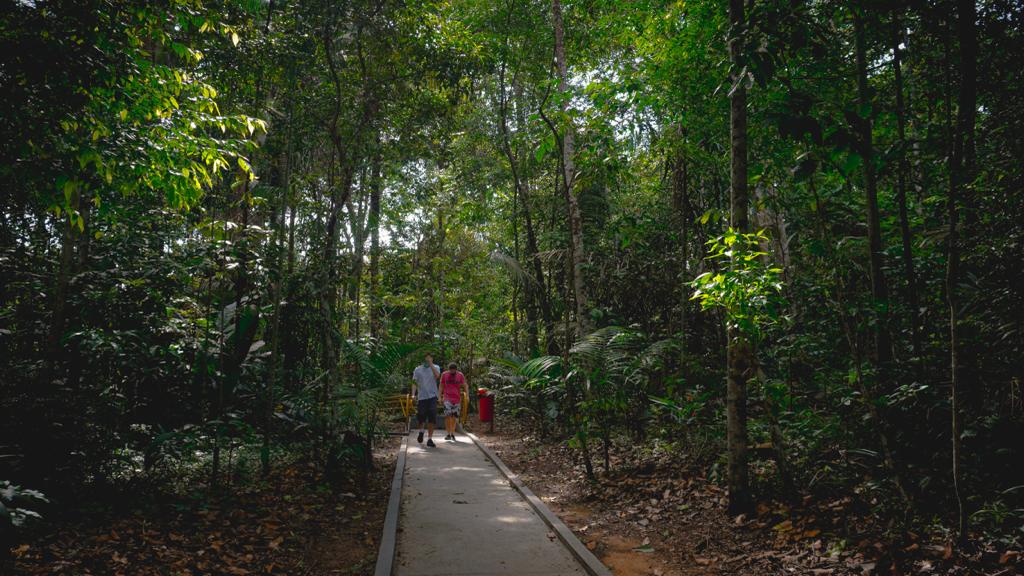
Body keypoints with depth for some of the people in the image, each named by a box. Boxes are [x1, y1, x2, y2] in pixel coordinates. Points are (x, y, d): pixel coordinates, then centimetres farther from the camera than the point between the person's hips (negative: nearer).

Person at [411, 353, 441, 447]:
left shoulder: (435, 367, 5)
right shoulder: (417, 369, 8)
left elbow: (437, 375, -17)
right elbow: (414, 383, 6)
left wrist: (430, 364, -18)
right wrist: (413, 394, -8)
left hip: (432, 396, -1)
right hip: (421, 396, 1)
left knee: (432, 418, -6)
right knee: (420, 417, 4)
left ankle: (430, 439, 1)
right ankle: (421, 431, 36)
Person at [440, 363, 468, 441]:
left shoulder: (460, 375, 2)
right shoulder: (444, 375, 2)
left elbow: (465, 386, -2)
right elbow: (441, 386, 9)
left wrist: (467, 395, -15)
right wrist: (440, 397, 4)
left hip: (457, 399, 1)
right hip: (447, 398, -1)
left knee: (454, 417, 6)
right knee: (448, 415, -15)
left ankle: (452, 434, 21)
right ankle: (448, 434, -12)